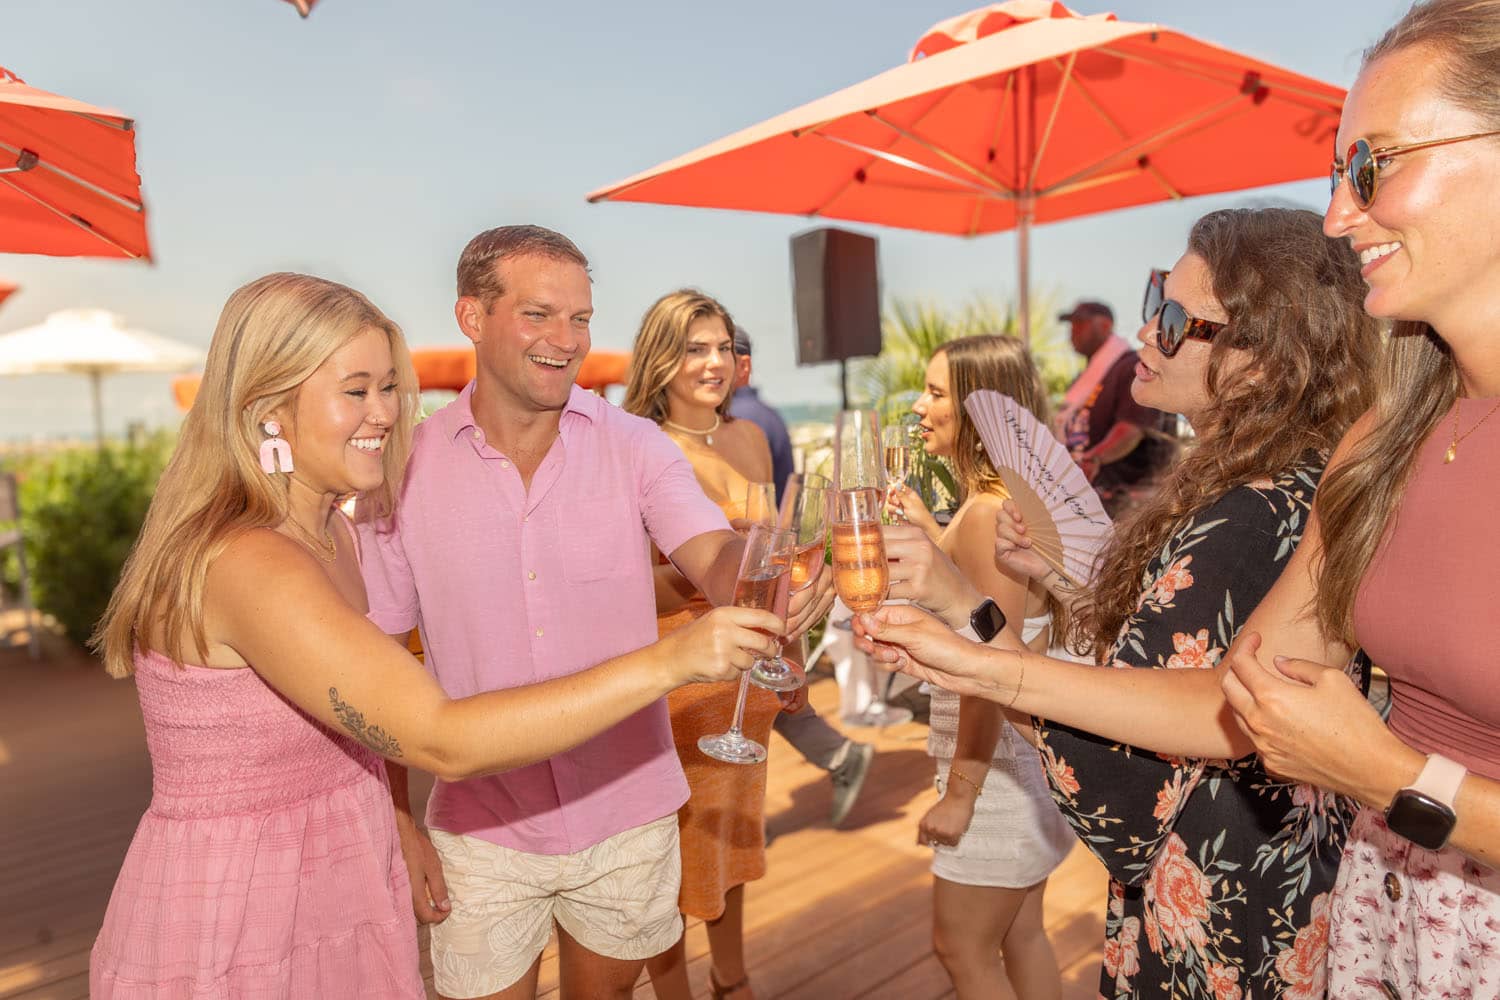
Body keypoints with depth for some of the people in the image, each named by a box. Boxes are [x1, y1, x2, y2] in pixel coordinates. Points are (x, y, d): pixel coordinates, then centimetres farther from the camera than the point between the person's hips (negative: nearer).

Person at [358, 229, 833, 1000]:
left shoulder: (634, 447, -9)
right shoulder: (408, 467, -9)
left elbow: (715, 559, -22)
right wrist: (397, 823, -4)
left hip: (627, 815, 1)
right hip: (482, 831, -1)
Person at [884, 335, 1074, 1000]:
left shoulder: (988, 510, -23)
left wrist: (960, 792, -18)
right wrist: (931, 533, 11)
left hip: (999, 765, -9)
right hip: (1024, 752, 9)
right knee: (1021, 934, 23)